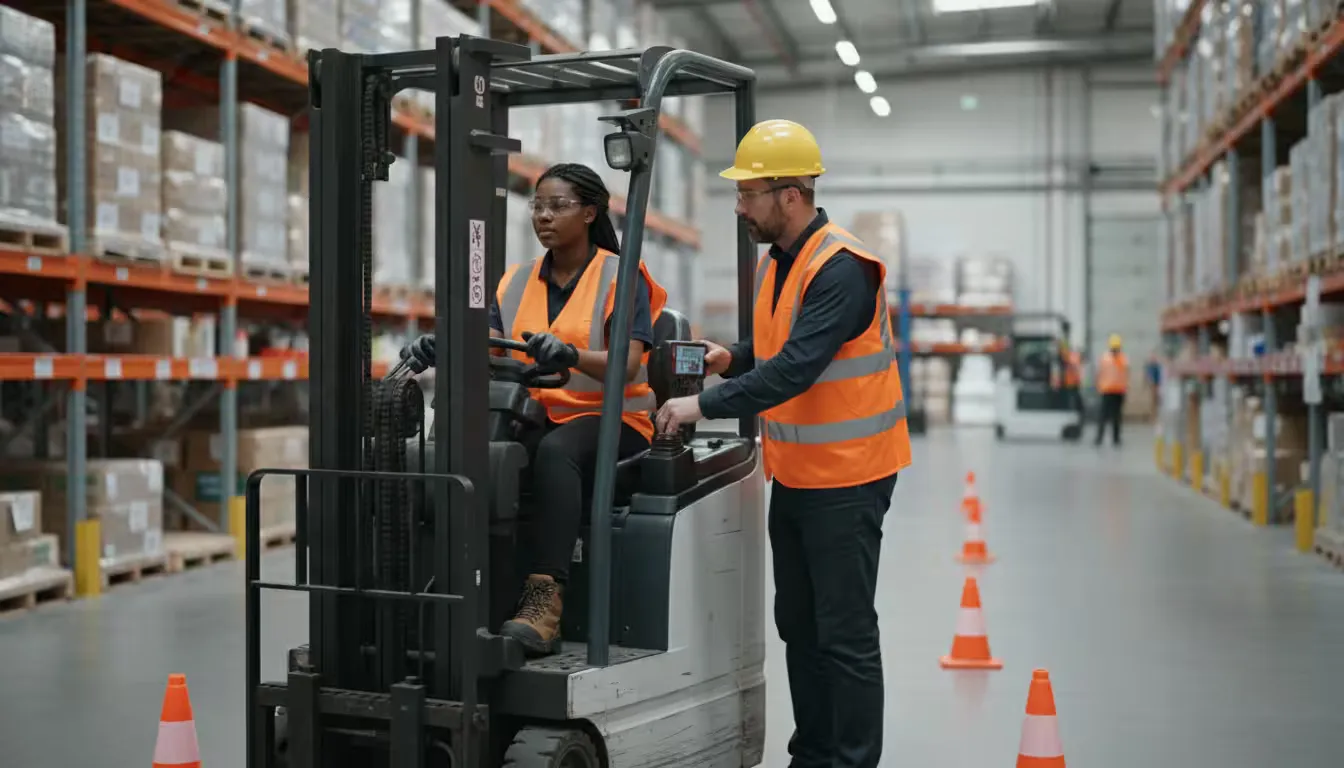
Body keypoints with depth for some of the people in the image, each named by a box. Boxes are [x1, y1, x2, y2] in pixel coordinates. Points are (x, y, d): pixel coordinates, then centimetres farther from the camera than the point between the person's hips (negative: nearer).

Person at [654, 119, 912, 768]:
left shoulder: (841, 269, -20)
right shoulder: (774, 262, 10)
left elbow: (797, 367, -28)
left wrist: (706, 406, -27)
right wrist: (732, 358, 2)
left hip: (847, 478, -9)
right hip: (793, 473, 9)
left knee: (845, 633, -2)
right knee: (798, 624, 15)